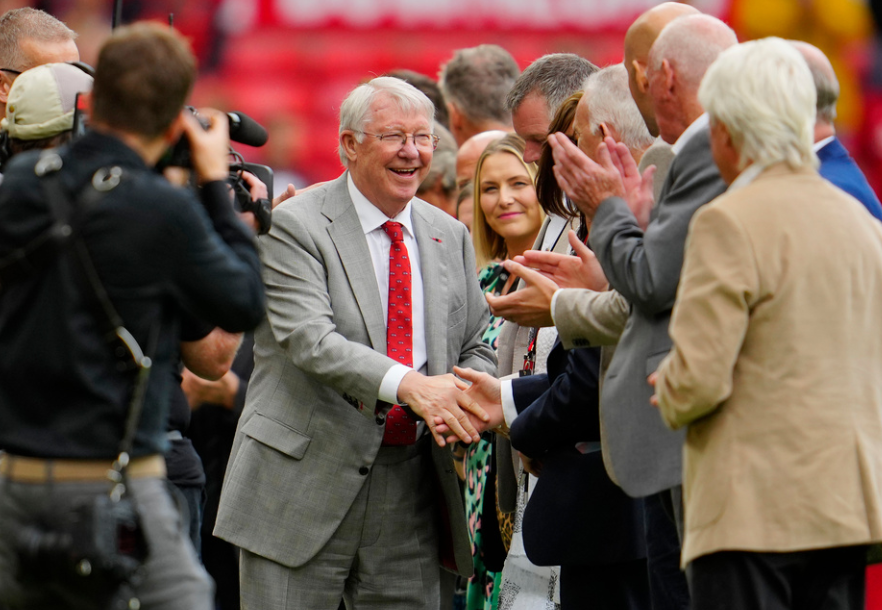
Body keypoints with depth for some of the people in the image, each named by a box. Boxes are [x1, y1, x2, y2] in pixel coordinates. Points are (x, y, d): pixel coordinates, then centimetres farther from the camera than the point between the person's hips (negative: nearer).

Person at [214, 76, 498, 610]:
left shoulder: (450, 237, 14)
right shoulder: (295, 226, -5)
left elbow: (478, 350, 16)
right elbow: (309, 339, -18)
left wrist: (462, 397, -10)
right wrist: (408, 385, -33)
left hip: (412, 495, 5)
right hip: (304, 487, -5)